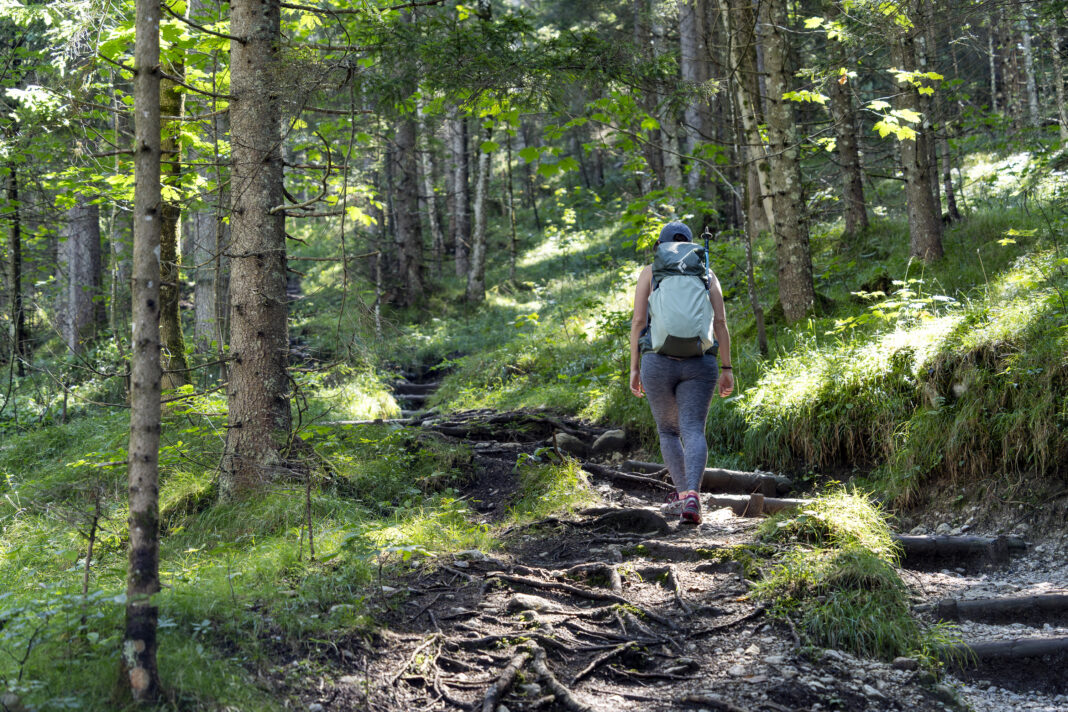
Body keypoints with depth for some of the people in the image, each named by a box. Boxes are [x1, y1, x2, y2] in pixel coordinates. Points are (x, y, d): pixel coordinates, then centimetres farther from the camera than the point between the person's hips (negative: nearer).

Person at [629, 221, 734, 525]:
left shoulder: (649, 273, 7)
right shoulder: (707, 275, 11)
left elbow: (638, 322, 0)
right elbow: (720, 322, 2)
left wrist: (634, 369, 4)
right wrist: (726, 369, 4)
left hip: (658, 362, 0)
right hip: (699, 364, 0)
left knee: (668, 431, 18)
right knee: (693, 432, -6)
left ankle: (682, 493, 8)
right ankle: (691, 496, -29)